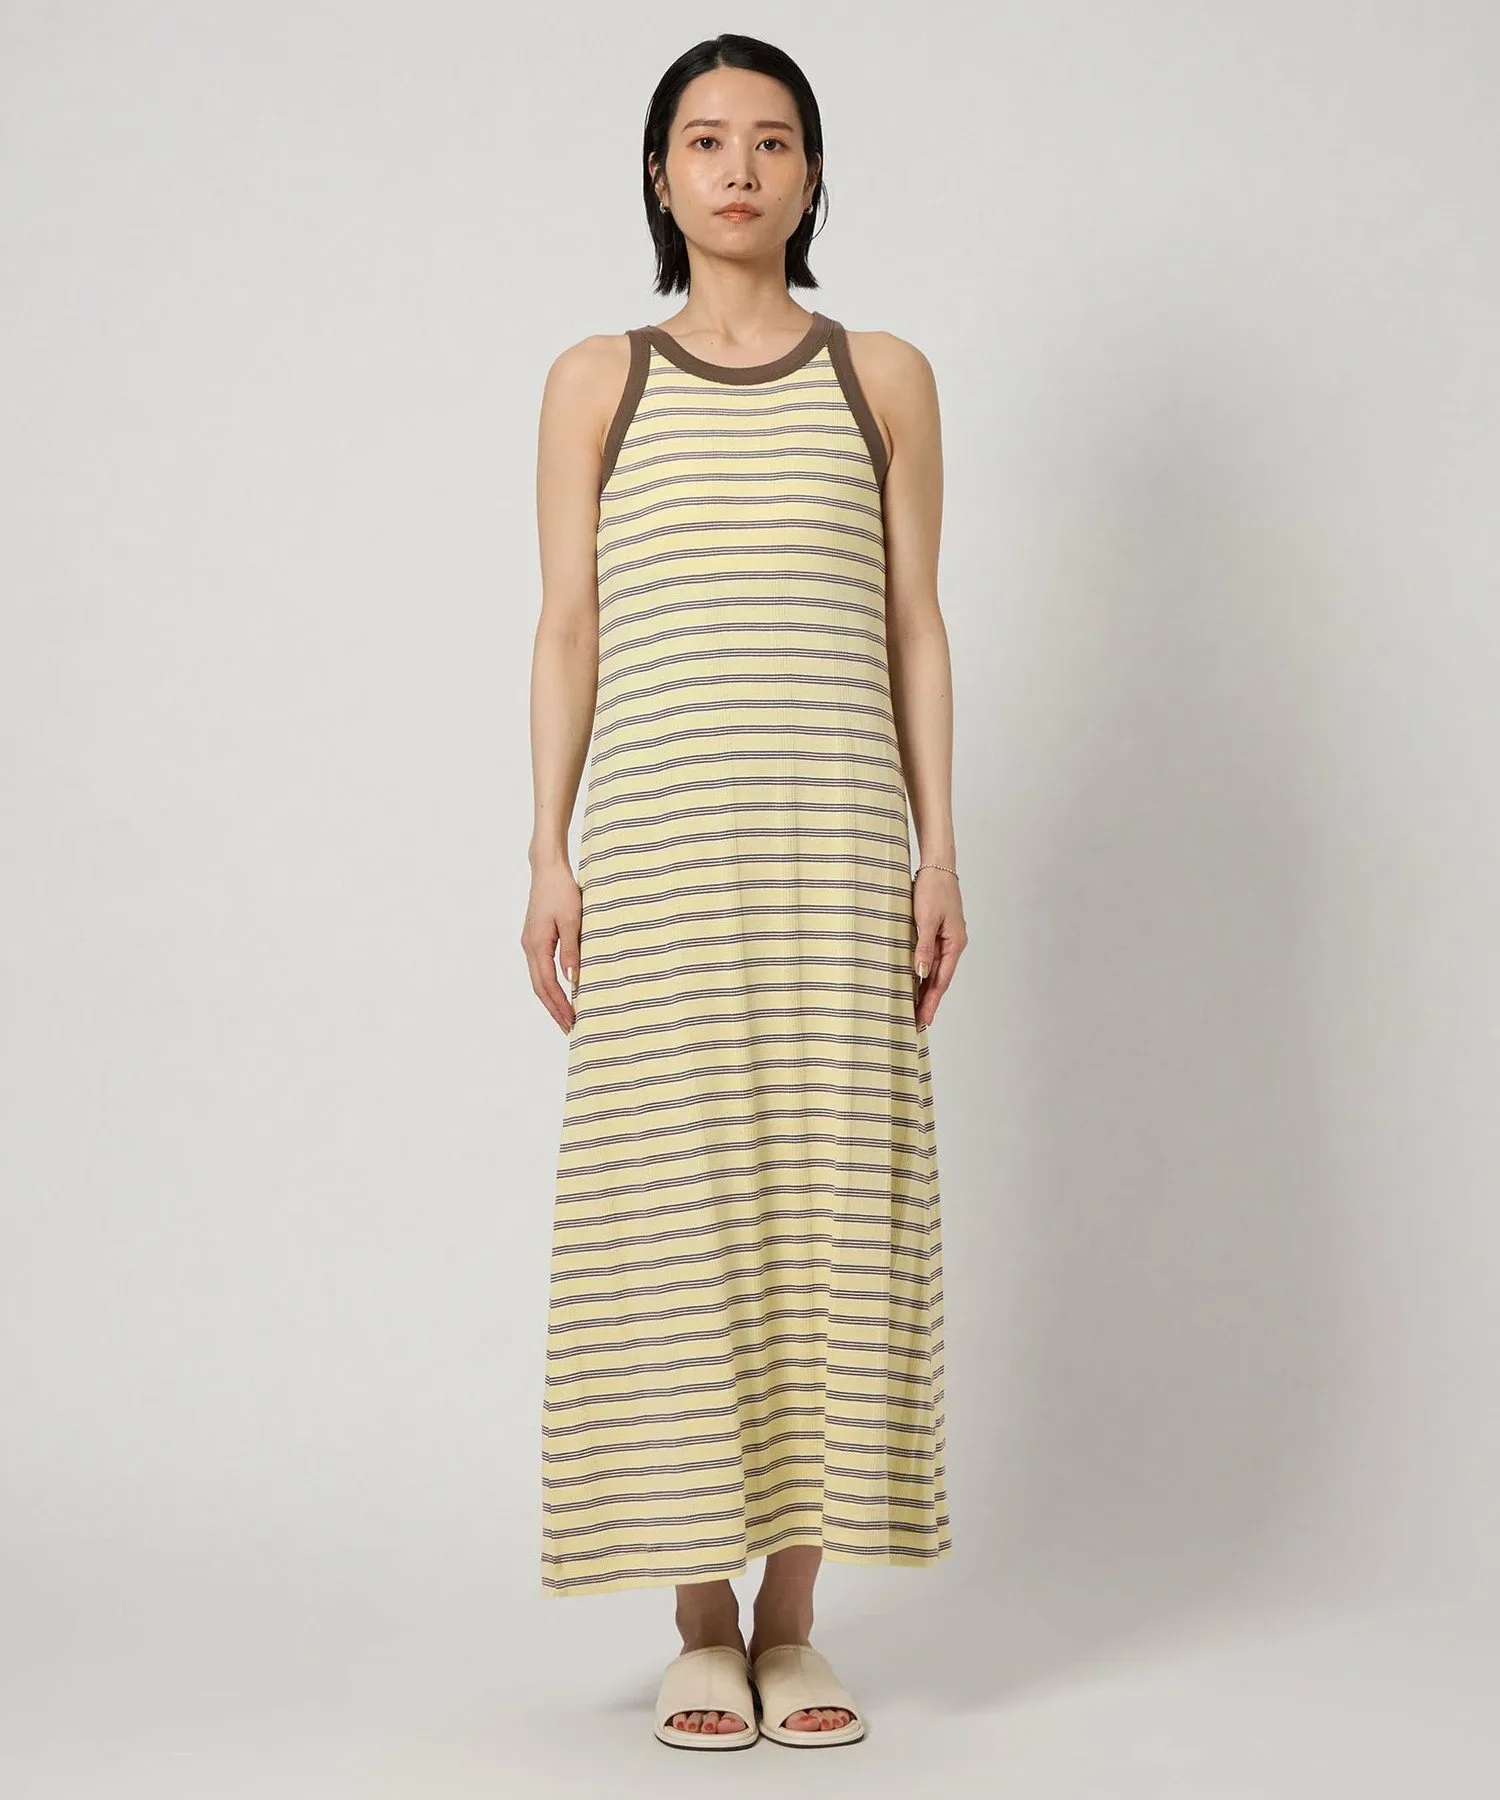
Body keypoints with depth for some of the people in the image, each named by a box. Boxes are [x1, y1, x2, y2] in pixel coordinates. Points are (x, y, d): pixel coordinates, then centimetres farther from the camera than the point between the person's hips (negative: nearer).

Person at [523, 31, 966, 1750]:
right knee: (670, 1206, -3)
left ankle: (794, 1620, 8)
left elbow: (914, 623, 10)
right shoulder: (595, 383, 11)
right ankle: (700, 1623, 7)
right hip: (657, 837, 0)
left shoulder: (884, 379, 13)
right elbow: (566, 627, 8)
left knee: (831, 1201, -2)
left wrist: (939, 848, 2)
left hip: (837, 836, 1)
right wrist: (551, 855, -1)